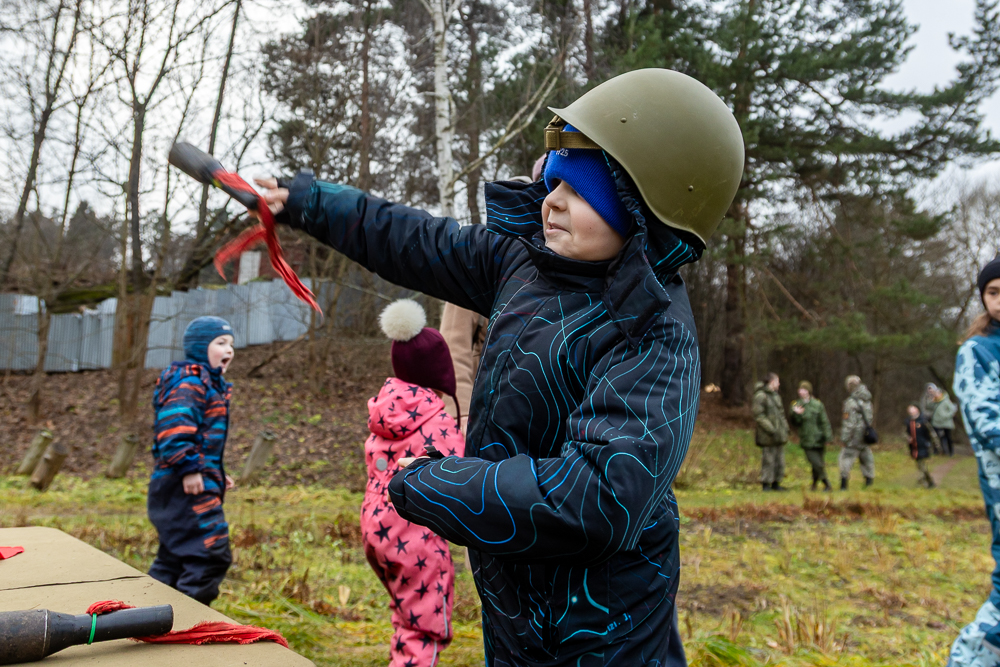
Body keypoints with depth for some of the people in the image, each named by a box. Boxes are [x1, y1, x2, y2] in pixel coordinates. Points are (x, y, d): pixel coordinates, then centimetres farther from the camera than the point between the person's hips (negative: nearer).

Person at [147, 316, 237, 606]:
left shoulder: (209, 383, 22)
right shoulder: (189, 379, -11)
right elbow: (174, 423, -26)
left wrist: (217, 474, 24)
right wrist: (189, 467, -28)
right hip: (188, 488, -11)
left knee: (174, 559, 18)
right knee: (211, 555, -13)